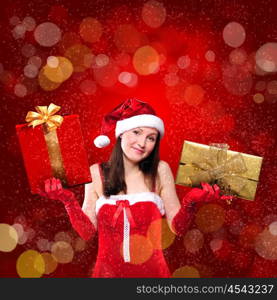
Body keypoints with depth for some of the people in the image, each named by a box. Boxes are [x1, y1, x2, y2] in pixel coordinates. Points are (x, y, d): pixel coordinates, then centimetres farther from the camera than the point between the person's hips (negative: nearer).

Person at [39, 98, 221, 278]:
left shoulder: (160, 171, -8)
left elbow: (178, 228, -7)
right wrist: (68, 200, -18)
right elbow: (88, 232, -6)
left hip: (152, 270, 0)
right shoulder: (96, 173, -7)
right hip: (108, 270, 0)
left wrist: (189, 203, -24)